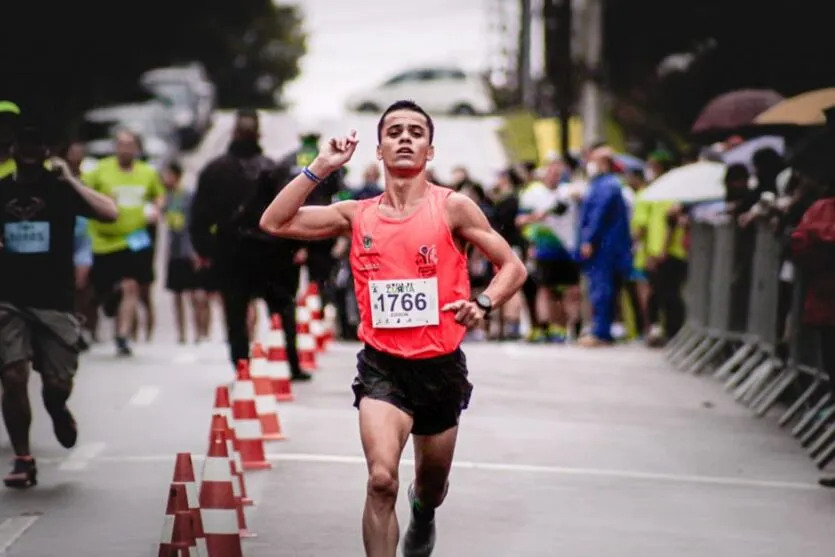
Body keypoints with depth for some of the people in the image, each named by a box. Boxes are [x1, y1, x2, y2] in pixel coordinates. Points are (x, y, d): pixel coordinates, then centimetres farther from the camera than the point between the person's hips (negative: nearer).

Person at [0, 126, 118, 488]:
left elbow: (110, 213, -16)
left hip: (55, 302, -1)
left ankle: (57, 410, 38)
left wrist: (70, 180, -17)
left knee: (58, 383, 1)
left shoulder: (61, 188, -2)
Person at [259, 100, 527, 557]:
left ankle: (422, 514, 56)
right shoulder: (357, 215, 1)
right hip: (382, 365, 0)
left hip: (440, 365, 1)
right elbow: (274, 223, -1)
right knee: (382, 478, -24)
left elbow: (513, 267, -3)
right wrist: (321, 167, -6)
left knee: (432, 485, 20)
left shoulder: (452, 207, -5)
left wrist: (483, 303, -23)